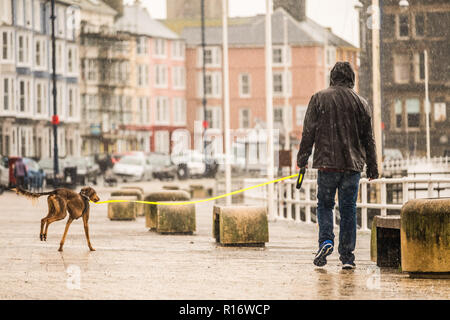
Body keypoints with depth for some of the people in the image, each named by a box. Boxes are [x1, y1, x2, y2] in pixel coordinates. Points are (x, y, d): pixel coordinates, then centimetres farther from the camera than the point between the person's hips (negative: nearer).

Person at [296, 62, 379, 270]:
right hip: (353, 165, 1)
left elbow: (308, 132, -1)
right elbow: (368, 138, 9)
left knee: (324, 205, 12)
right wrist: (372, 167, 15)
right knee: (348, 209, 5)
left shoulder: (319, 99, 0)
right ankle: (347, 255, 4)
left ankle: (325, 241, -10)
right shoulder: (361, 103, 6)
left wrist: (302, 159, 7)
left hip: (327, 163, -1)